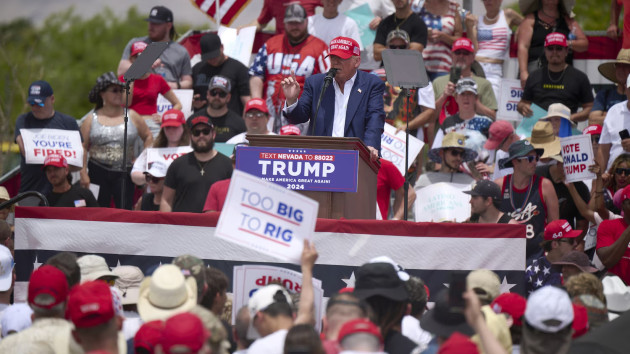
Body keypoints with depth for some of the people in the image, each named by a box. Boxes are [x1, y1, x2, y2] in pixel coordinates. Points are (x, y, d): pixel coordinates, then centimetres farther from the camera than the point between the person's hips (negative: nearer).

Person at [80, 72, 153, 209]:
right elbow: (83, 148, 2)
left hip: (124, 173, 0)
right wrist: (83, 174, -6)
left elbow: (148, 137, 15)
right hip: (98, 171, 0)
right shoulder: (92, 120, 5)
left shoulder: (132, 117, 8)